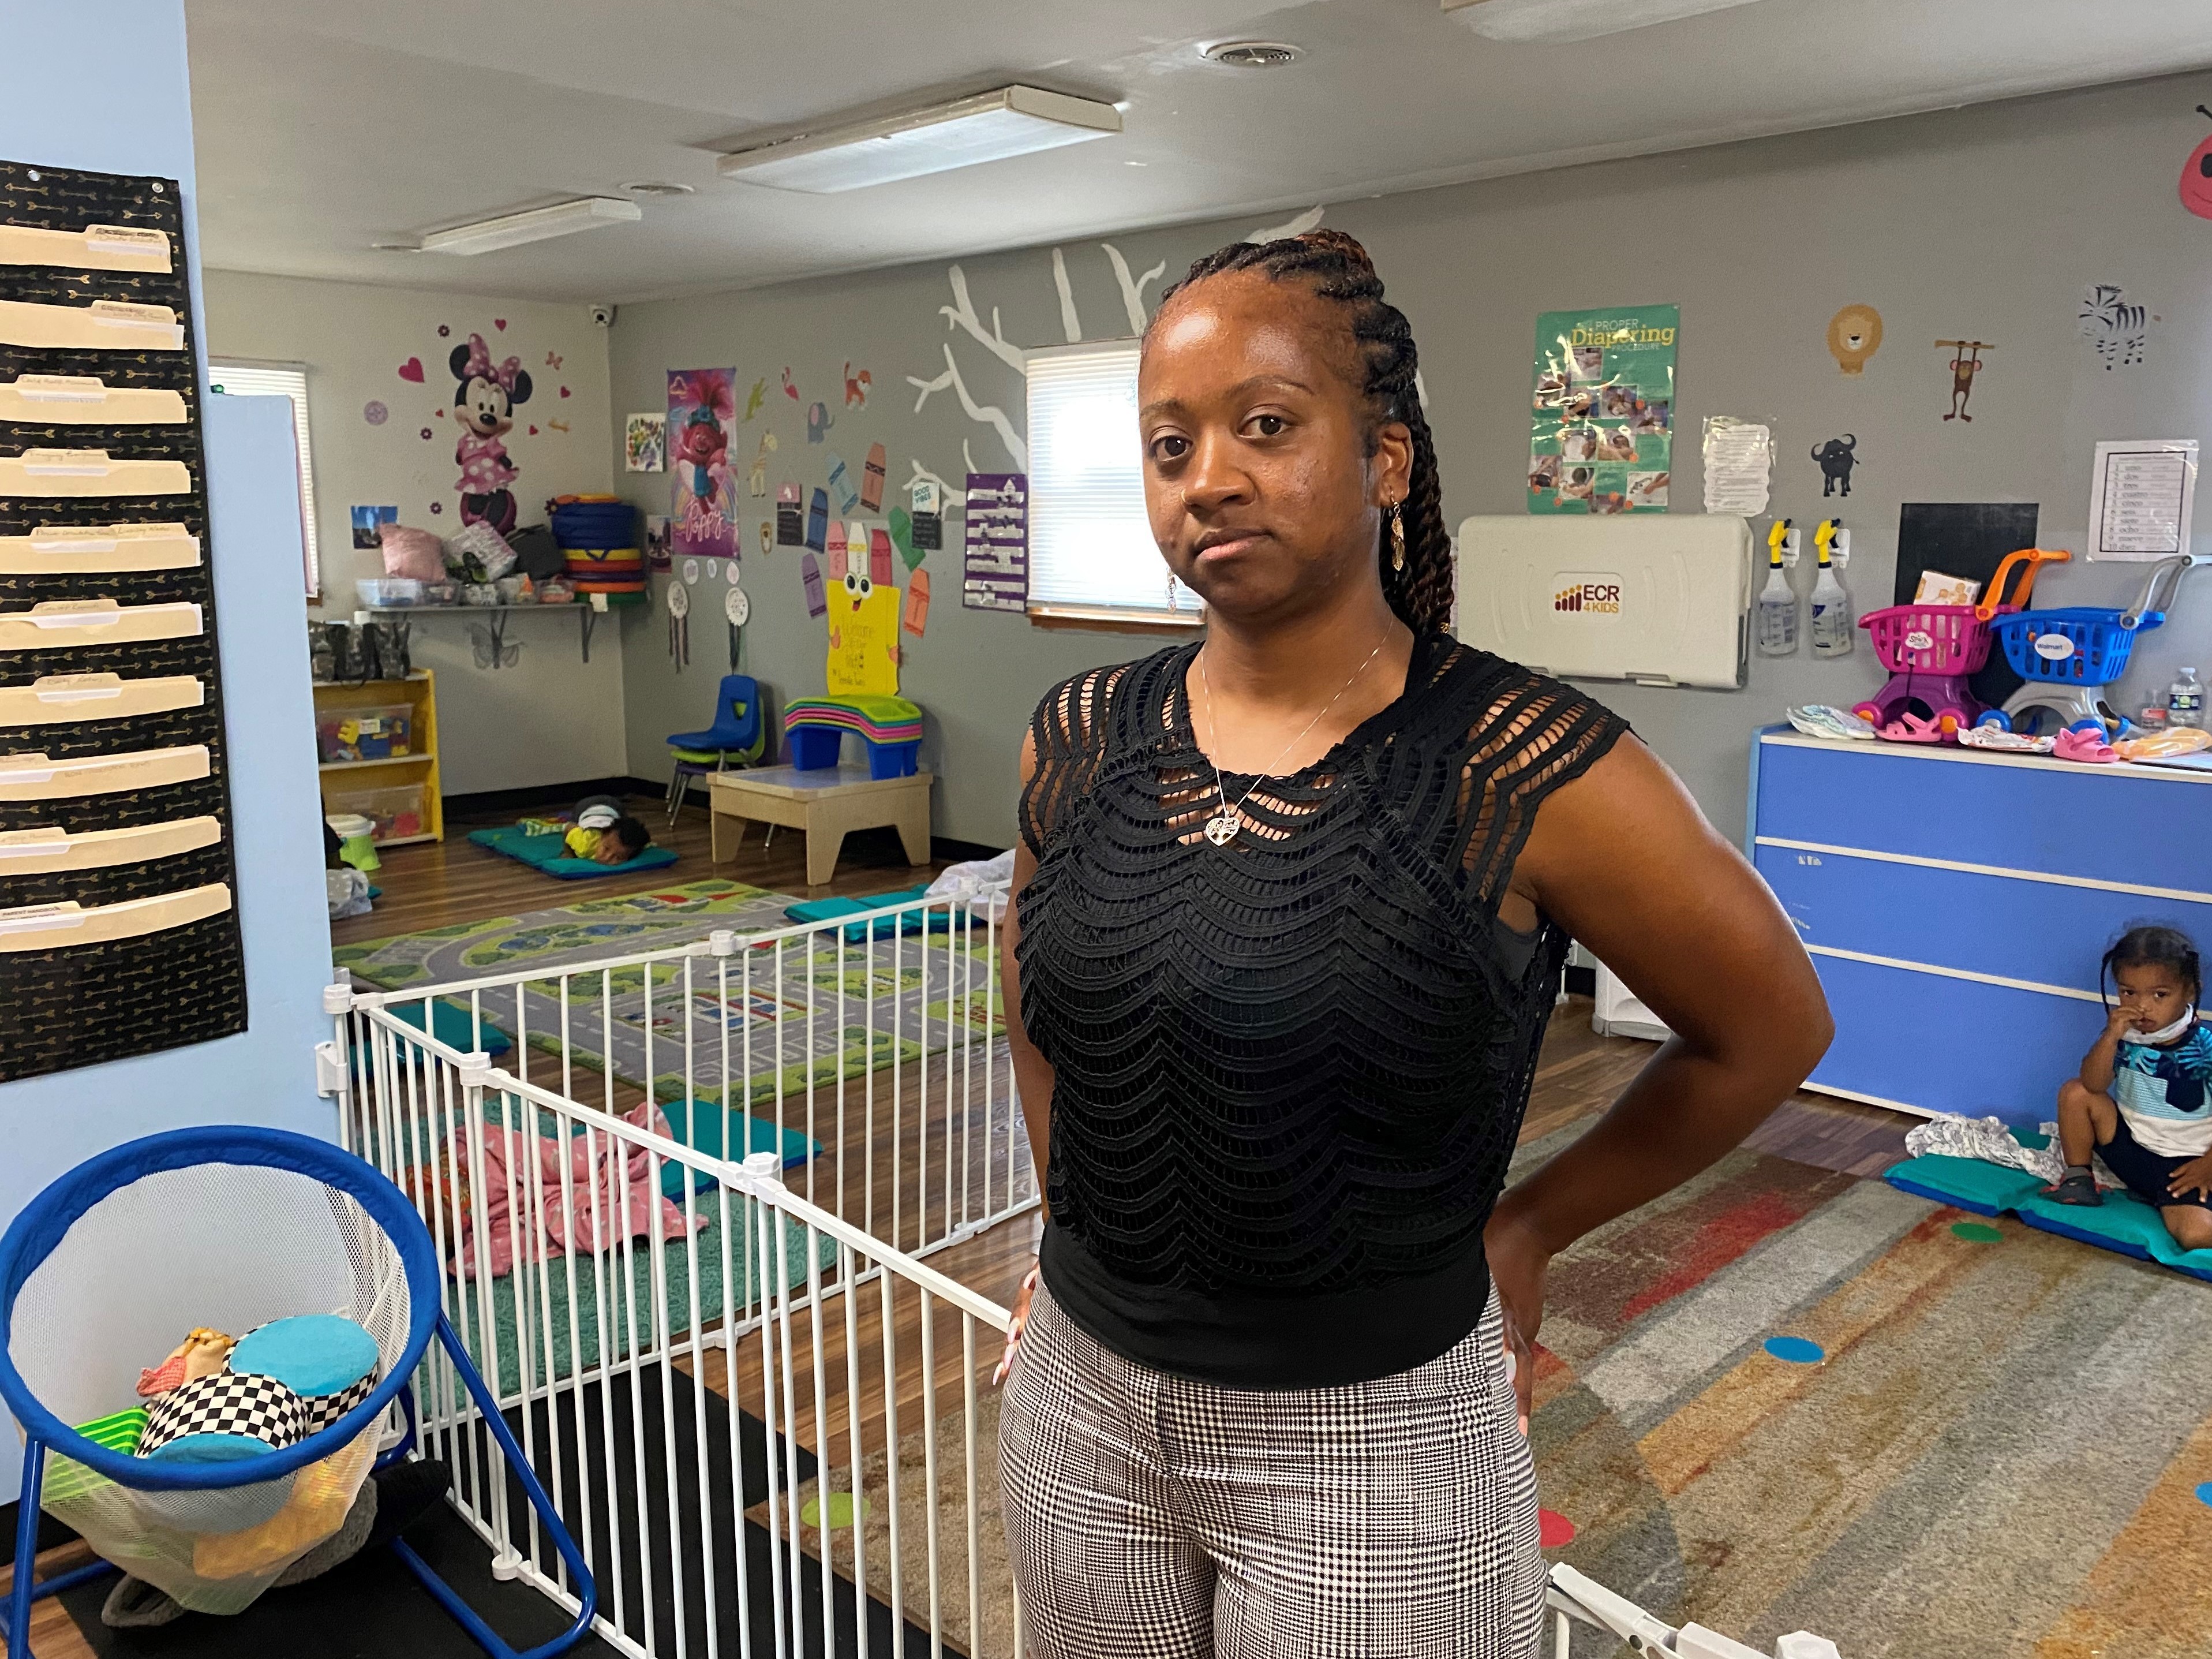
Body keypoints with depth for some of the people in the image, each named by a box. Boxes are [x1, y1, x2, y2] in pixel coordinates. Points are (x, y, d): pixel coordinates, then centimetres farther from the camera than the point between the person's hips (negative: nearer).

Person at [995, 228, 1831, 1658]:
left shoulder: (1525, 771, -18)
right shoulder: (1079, 744, -4)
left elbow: (1769, 1029, -4)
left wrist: (1528, 1228, 0)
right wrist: (1081, 1233, 11)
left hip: (1372, 1437, -4)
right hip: (1082, 1394, 5)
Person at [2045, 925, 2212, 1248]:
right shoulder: (2124, 1036, -6)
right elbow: (2093, 1085, -18)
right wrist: (2111, 1036, -29)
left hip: (2184, 1165, -4)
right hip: (2129, 1145, 4)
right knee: (2073, 1092, -13)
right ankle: (2078, 1176, 2)